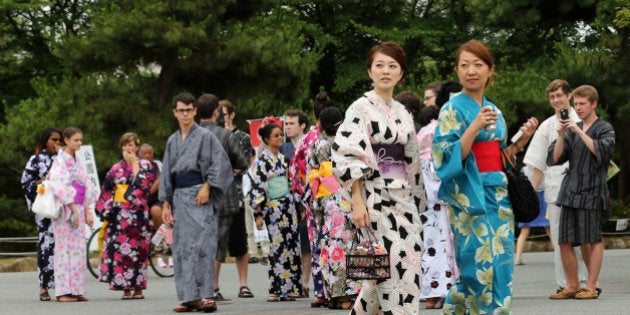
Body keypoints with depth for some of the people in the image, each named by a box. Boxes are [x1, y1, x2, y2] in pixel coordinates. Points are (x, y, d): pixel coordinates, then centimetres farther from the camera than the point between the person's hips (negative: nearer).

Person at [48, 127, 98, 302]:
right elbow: (60, 187, -16)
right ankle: (63, 292, -8)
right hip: (66, 210, -8)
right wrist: (73, 209, -18)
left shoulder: (77, 162, 17)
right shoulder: (60, 162, -7)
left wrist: (87, 212, 10)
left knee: (78, 250, 4)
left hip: (78, 210, 8)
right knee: (64, 249, -8)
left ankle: (76, 289, 6)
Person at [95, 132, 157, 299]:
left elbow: (143, 184, -10)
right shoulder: (116, 168, 13)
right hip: (119, 214, 3)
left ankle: (137, 287, 1)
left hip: (137, 213, -2)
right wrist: (107, 209, 4)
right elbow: (106, 191, 13)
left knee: (136, 248, -4)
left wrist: (134, 163, -6)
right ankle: (126, 288, 1)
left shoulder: (145, 165, 6)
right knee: (119, 249, -3)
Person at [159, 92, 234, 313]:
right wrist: (165, 203, 13)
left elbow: (220, 162, -7)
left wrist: (207, 187, -15)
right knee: (181, 248, 2)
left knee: (201, 244, -13)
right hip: (179, 196, 6)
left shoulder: (205, 136, 0)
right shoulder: (172, 141, 17)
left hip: (199, 196, -6)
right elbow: (167, 173, 19)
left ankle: (205, 296, -15)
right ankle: (189, 297, 4)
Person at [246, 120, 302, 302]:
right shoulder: (262, 160, -7)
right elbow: (257, 187, -11)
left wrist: (298, 205, 19)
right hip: (273, 208, -7)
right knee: (278, 247, -9)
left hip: (288, 205, 7)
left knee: (290, 245, 3)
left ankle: (285, 288, 8)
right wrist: (259, 214, -15)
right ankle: (276, 289, -3)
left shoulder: (282, 158, 14)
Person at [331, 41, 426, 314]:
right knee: (388, 269, -11)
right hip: (375, 197, -7)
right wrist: (357, 202, -18)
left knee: (407, 268, 4)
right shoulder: (361, 108, -4)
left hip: (403, 199, 7)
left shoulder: (402, 113, 16)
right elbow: (347, 158, -11)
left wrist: (416, 202, 15)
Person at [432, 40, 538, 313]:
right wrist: (475, 126, -23)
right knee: (481, 268, -9)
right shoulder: (453, 110, -5)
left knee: (501, 267, 3)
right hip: (471, 198, -7)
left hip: (499, 196, 7)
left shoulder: (494, 111, 15)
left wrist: (523, 139, 6)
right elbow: (447, 157, -14)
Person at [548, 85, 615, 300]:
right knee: (565, 242, 3)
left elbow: (602, 150, -17)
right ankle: (572, 286, 12)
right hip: (570, 193, 5)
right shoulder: (572, 130, 15)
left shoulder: (604, 128, 1)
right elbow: (555, 159, 9)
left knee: (593, 241, -2)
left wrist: (579, 131, -18)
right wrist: (561, 135, -5)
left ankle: (591, 287, 4)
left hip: (592, 193, -5)